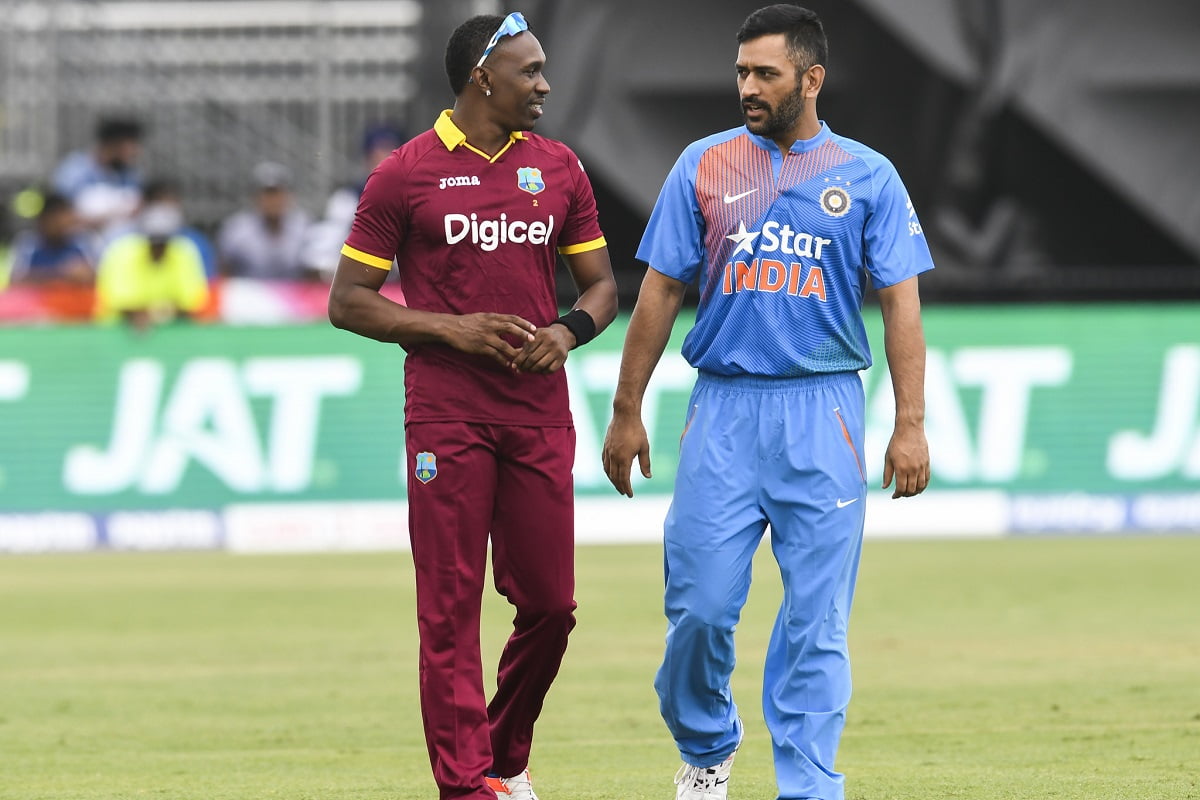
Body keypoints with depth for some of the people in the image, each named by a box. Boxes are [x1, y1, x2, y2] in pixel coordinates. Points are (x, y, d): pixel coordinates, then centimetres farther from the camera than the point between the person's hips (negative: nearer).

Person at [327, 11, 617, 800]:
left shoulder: (559, 168, 10)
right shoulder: (406, 174, -3)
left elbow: (601, 284, 17)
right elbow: (348, 301, -2)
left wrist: (571, 328, -6)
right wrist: (452, 329, -14)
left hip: (540, 412, 4)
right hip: (446, 416, -4)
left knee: (550, 603, 4)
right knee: (451, 607, -6)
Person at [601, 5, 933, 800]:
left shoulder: (867, 176, 5)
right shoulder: (704, 166, 7)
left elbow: (901, 302, 2)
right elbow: (661, 291, 9)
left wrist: (911, 424, -6)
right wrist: (627, 412, 6)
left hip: (823, 412, -1)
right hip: (724, 408, 1)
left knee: (817, 618, -2)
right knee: (701, 604, -3)